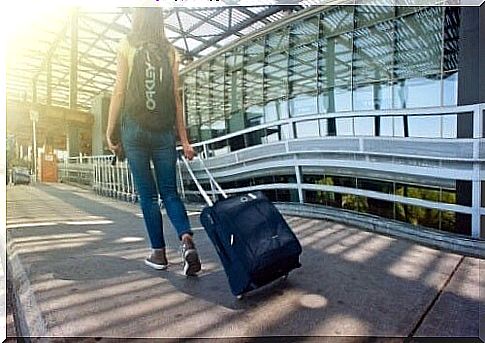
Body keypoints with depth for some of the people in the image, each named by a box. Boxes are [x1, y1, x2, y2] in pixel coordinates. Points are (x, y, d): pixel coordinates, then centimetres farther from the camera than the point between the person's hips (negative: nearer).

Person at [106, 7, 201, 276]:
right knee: (169, 191, 7)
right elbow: (176, 98, 5)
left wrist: (111, 132, 4)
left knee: (147, 193, 5)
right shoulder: (169, 51, 11)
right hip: (165, 132, 2)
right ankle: (187, 239, -12)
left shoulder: (126, 46, 5)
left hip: (135, 129, -2)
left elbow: (119, 92, -1)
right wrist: (183, 139, 5)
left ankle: (158, 252, 9)